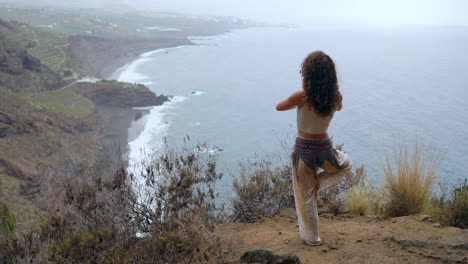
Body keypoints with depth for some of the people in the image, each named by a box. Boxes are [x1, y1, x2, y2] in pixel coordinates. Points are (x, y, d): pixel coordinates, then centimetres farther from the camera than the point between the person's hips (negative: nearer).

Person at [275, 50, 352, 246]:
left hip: (304, 148, -2)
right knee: (346, 164, 36)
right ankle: (319, 182, 17)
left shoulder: (302, 97, -18)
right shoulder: (336, 97, -8)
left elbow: (279, 107, 1)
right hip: (325, 148, 2)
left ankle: (311, 237, 24)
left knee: (305, 196, 14)